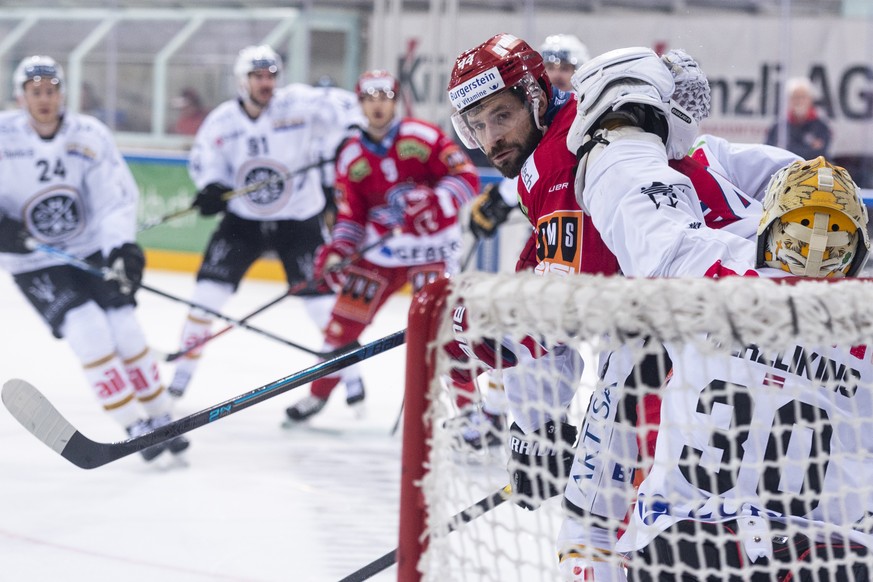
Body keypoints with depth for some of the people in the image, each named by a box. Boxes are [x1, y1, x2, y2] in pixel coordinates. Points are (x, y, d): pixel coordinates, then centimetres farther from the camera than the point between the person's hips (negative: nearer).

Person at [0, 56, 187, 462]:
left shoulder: (89, 135, -8)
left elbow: (116, 196, -11)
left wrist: (122, 246, -28)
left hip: (91, 251, 2)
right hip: (33, 263, -2)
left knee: (125, 329, -6)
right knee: (88, 331, -18)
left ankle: (160, 417, 12)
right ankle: (136, 427, -10)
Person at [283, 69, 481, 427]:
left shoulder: (422, 137, -10)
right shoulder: (351, 156, 2)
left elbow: (467, 177, -14)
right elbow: (350, 216, 4)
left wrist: (435, 202, -30)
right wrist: (337, 251, -14)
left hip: (432, 246, -4)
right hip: (381, 249, 4)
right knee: (346, 316, 5)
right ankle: (319, 393, 22)